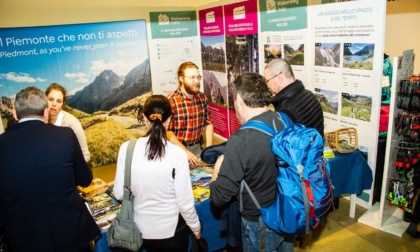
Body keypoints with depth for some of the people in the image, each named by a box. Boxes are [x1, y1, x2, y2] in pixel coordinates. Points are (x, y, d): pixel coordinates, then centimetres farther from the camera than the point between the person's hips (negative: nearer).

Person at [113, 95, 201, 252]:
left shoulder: (126, 148, -15)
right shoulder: (177, 153, -21)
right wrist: (196, 229, 2)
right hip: (172, 230, -2)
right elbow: (185, 202, -15)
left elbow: (119, 194, -6)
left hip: (142, 230, 3)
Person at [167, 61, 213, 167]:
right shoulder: (171, 101, -15)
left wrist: (209, 148, 3)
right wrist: (185, 152, -17)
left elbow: (208, 123, 12)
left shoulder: (202, 98, 3)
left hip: (197, 148, 5)